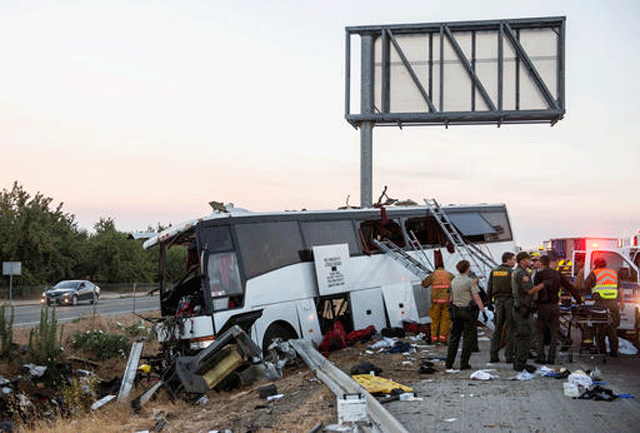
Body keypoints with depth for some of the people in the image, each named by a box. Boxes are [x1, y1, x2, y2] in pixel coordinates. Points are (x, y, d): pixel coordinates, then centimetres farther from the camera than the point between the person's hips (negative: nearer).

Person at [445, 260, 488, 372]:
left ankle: (449, 364, 7)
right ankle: (464, 363, 3)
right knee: (467, 338, 3)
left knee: (453, 338, 8)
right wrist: (483, 312, -11)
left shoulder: (453, 281, 8)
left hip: (455, 311, 5)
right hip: (467, 311, -5)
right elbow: (477, 299, -13)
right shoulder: (470, 282, -10)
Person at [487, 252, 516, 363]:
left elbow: (489, 289, 10)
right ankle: (509, 356, 0)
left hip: (498, 301, 5)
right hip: (510, 300, -5)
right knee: (510, 329, 1)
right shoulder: (512, 272, -7)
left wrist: (490, 302, 16)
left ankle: (493, 355, 7)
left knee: (497, 329, 9)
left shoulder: (494, 272, 9)